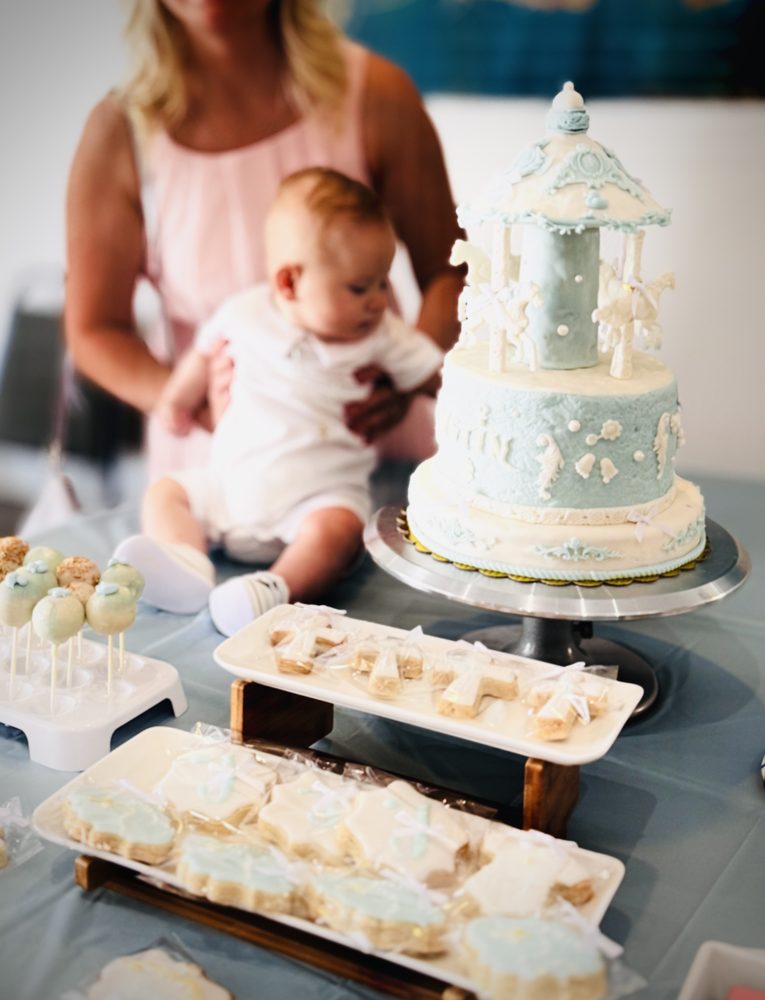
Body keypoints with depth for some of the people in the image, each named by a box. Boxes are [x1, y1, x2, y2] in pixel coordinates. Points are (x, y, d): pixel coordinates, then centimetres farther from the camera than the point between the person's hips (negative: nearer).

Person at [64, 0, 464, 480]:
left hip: (373, 439, -1)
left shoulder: (375, 94, -5)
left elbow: (450, 273, 0)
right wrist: (199, 407, -19)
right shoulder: (120, 132, -6)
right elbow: (93, 331, -1)